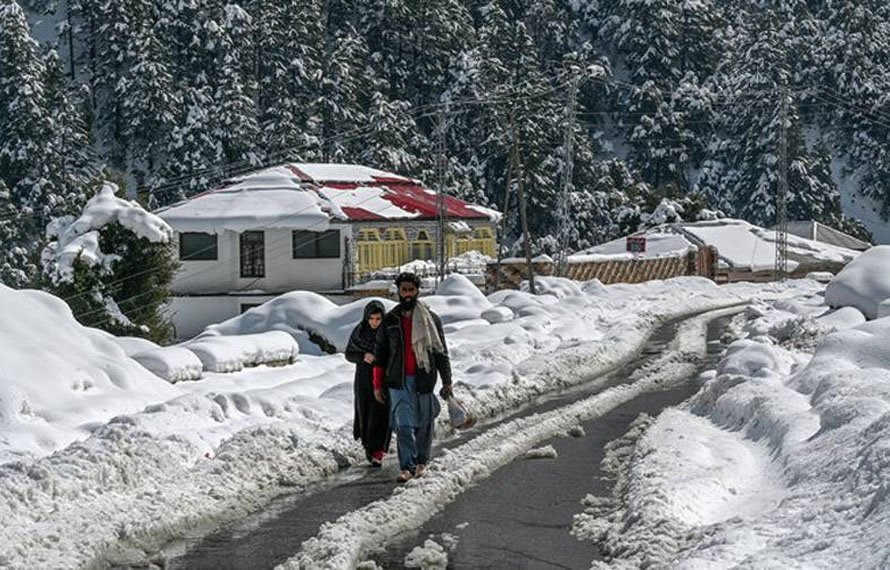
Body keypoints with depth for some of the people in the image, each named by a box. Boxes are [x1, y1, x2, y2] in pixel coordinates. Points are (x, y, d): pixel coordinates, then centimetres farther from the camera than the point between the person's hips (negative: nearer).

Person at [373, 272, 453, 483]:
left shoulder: (431, 320, 5)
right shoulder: (389, 321, 7)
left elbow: (441, 352, 7)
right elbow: (379, 354, 11)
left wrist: (446, 381, 3)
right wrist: (378, 385, 7)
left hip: (424, 380, 0)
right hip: (399, 381, 0)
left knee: (424, 423, 8)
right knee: (404, 425, -11)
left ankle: (421, 461, 25)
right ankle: (407, 467, -11)